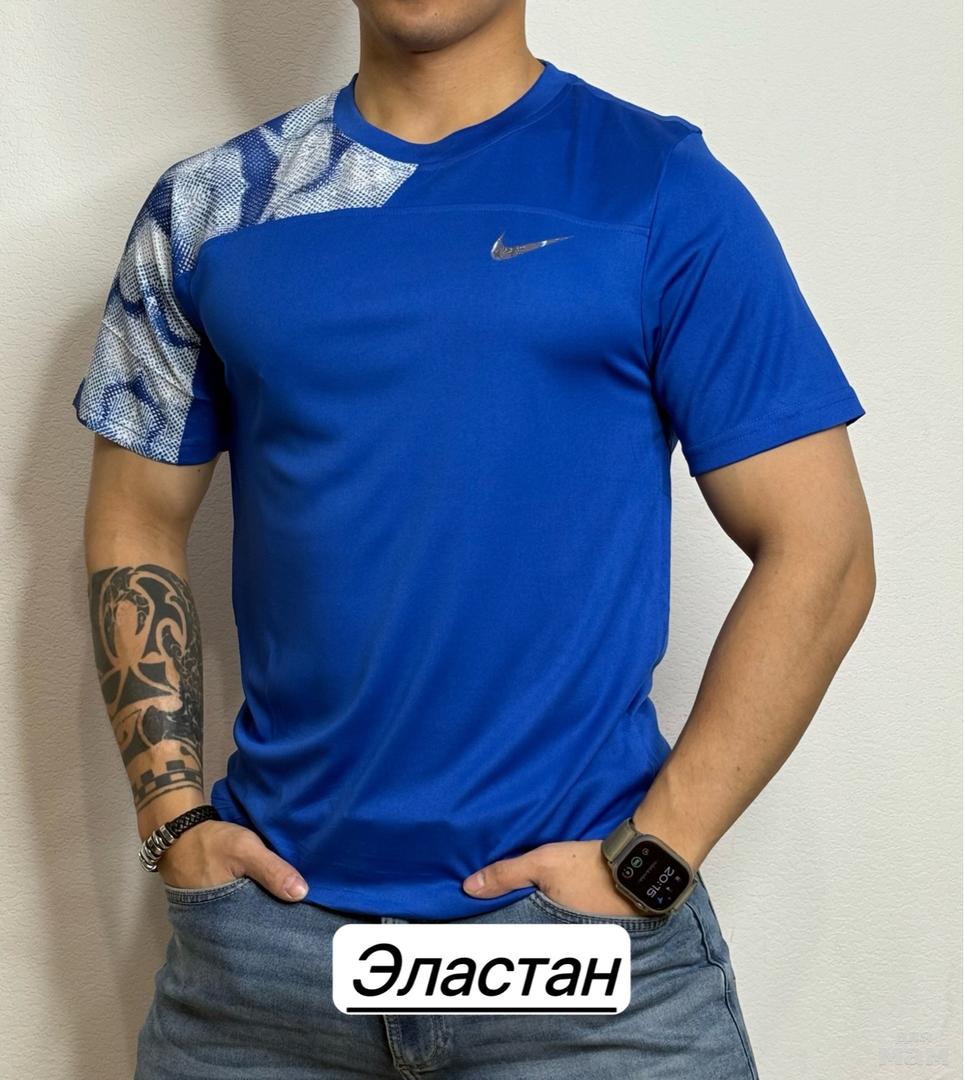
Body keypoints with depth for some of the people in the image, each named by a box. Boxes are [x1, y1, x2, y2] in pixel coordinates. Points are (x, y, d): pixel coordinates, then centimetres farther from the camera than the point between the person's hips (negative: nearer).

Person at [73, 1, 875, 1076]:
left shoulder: (660, 188, -4)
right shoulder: (207, 208, 6)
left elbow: (817, 554, -6)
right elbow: (137, 524, 10)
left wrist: (654, 854, -11)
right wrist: (172, 816, 0)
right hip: (267, 914, 3)